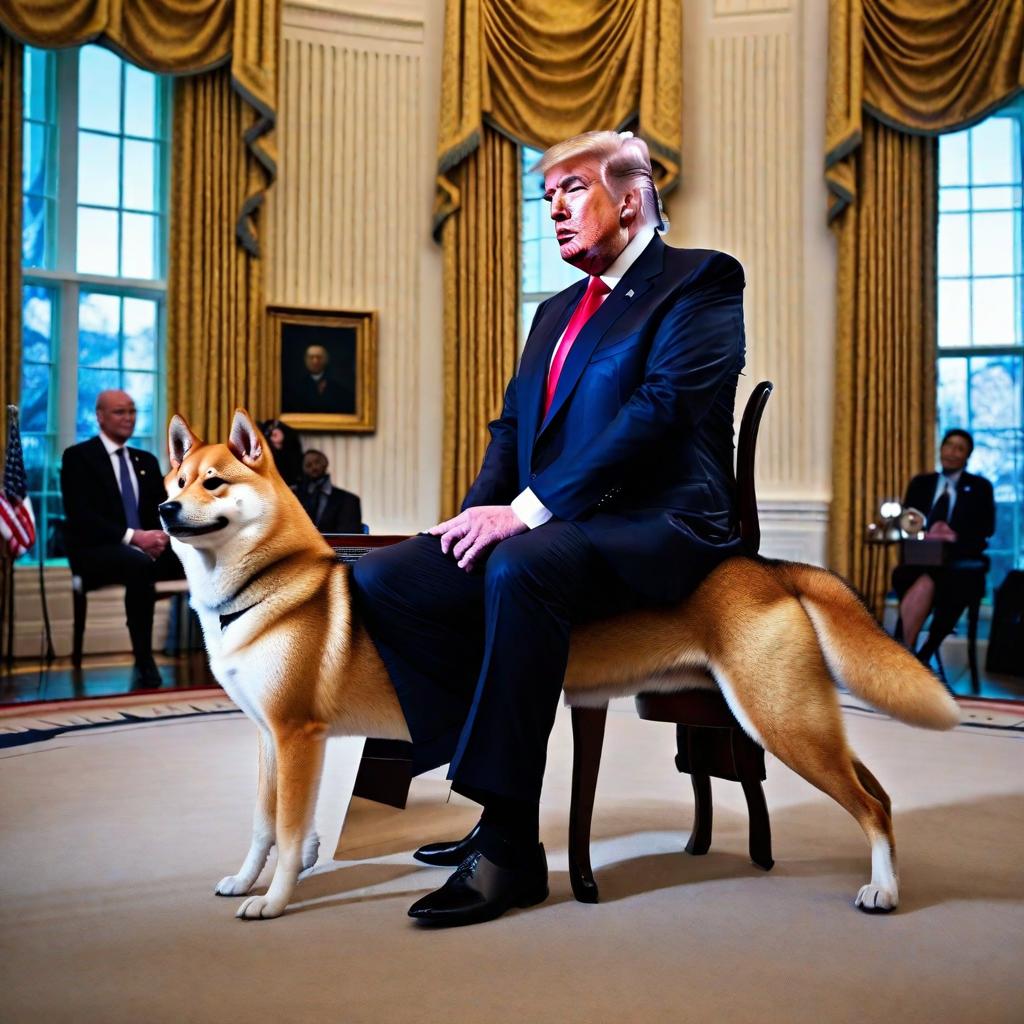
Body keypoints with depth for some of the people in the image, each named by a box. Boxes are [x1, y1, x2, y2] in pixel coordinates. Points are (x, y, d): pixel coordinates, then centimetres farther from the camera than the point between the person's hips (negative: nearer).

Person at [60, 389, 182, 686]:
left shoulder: (146, 460, 19)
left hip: (147, 548, 6)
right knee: (139, 565, -40)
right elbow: (80, 516, -12)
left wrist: (161, 535, -11)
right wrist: (132, 536, -22)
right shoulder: (78, 456, 0)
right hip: (96, 551, -5)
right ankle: (144, 661, -32)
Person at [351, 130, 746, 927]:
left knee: (522, 566, -37)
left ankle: (509, 842, -28)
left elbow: (660, 407, -15)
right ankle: (496, 783, -8)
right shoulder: (558, 310, 25)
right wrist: (483, 511, -2)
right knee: (382, 579, -11)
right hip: (555, 528, 8)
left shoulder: (699, 281, 0)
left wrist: (531, 508, -21)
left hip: (658, 527, -8)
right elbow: (515, 425, 19)